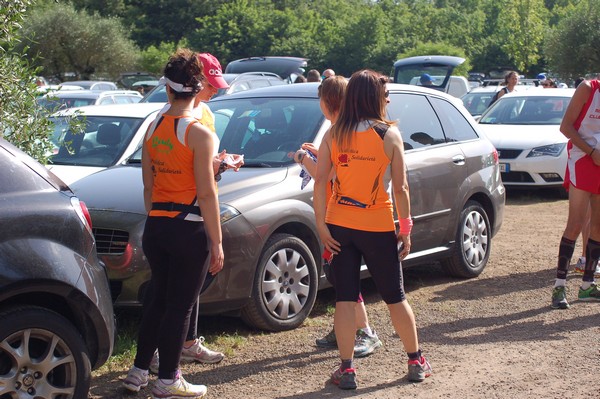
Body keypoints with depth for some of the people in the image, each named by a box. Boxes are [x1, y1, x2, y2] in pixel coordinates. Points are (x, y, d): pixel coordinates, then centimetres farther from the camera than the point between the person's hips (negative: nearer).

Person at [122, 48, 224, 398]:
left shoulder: (153, 129, 6)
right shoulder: (199, 134, -13)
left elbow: (149, 186, 12)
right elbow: (206, 193, -15)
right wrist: (217, 243, -10)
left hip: (156, 225, 6)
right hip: (189, 227, -6)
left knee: (158, 298, 19)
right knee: (180, 304, 3)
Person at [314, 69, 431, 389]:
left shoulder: (333, 134, -1)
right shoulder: (389, 134, -8)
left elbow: (320, 182, -6)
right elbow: (401, 188, -8)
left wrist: (321, 225, -3)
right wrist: (406, 229, 0)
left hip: (339, 227, 2)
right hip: (378, 228, -2)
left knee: (345, 298, 7)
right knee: (395, 297, 13)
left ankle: (346, 369, 7)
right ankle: (416, 362, 24)